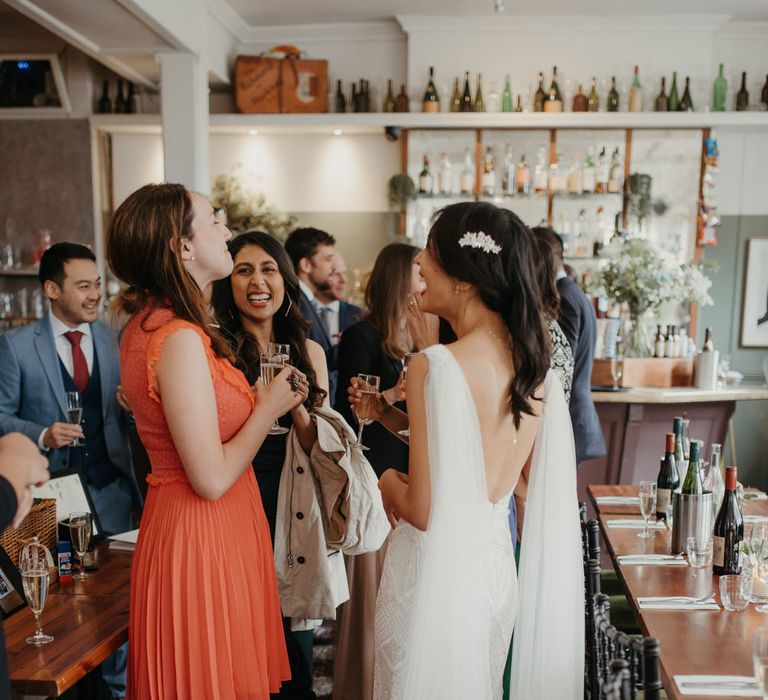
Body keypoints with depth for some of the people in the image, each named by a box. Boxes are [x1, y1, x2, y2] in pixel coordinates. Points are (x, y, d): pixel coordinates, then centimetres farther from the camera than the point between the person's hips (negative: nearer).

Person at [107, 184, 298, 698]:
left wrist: (253, 400, 10)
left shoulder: (146, 323, 6)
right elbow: (211, 478, -24)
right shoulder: (181, 338, -23)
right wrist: (269, 407, -12)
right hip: (203, 538, -9)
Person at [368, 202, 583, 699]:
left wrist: (389, 483, -1)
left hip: (436, 569, -6)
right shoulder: (535, 362, -2)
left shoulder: (435, 366, -23)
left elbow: (424, 510, -23)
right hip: (498, 562, 6)